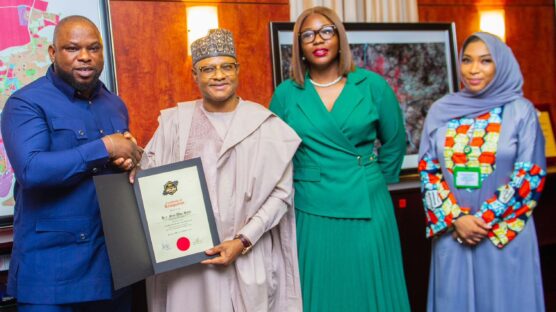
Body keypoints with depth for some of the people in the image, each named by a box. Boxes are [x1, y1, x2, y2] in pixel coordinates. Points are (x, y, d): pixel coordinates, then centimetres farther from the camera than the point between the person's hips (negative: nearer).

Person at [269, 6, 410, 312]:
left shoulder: (373, 85, -1)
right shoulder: (286, 93, -1)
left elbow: (394, 141, 10)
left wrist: (375, 181, 12)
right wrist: (298, 186, 7)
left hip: (367, 210, 0)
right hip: (311, 213, 0)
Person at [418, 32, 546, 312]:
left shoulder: (520, 111, -2)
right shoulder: (441, 111, 5)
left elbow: (531, 175, -5)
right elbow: (428, 170, 3)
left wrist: (485, 220, -10)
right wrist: (456, 218, -8)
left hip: (505, 235, -2)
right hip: (451, 232, 2)